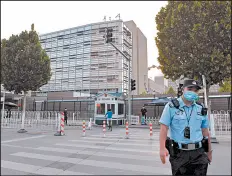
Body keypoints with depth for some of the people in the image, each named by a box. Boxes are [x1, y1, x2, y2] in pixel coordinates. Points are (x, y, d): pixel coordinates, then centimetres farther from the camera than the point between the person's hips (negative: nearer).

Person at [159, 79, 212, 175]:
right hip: (179, 153, -3)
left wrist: (209, 151, 17)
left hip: (199, 153, 4)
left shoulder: (201, 110, 8)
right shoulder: (171, 106, -6)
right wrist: (162, 148, -19)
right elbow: (164, 128, -10)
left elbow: (205, 132, 15)